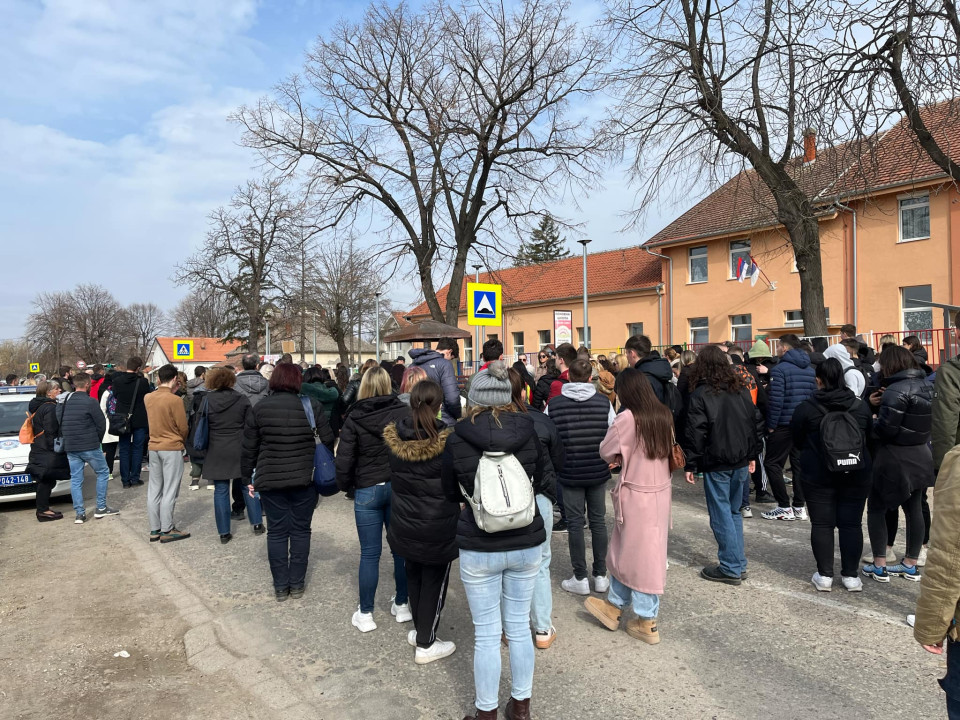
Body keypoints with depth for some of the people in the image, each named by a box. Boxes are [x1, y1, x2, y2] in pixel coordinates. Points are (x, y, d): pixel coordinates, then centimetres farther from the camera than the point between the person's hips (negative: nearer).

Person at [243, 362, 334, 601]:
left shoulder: (259, 408, -2)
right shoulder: (311, 406, -5)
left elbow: (249, 448, 1)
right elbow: (328, 440, -3)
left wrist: (248, 476, 12)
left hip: (270, 480, 1)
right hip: (305, 479, 0)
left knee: (276, 532, 10)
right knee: (300, 530, 11)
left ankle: (280, 586, 17)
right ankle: (297, 584, 18)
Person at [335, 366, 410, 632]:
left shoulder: (354, 418, -8)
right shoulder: (404, 413, -7)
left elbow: (344, 458, -6)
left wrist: (344, 485, 10)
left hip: (367, 490, -1)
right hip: (399, 488, 1)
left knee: (369, 553, 7)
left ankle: (365, 614, 17)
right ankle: (401, 605, 25)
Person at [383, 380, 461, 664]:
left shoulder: (393, 437, -7)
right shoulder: (446, 441, -21)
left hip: (404, 524, 5)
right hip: (438, 527, -5)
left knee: (413, 577, 22)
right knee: (434, 582, 10)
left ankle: (420, 630, 38)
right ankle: (426, 644, 20)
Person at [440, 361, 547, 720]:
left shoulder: (457, 438, -12)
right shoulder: (528, 431, -7)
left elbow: (451, 492, 3)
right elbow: (539, 483, 7)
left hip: (479, 548, -2)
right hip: (527, 543, 3)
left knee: (486, 633, 11)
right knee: (519, 626, 17)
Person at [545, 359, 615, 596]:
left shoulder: (554, 405, -7)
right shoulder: (604, 402, -5)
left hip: (570, 474, -1)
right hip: (598, 472, 2)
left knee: (575, 523, 7)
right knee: (598, 521, 13)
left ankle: (580, 578, 14)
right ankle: (601, 576, 22)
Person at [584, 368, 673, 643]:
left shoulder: (628, 418, -18)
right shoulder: (664, 415, 2)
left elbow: (605, 451, -9)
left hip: (637, 494, -7)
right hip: (661, 491, 7)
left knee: (635, 552, 8)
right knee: (626, 549, 17)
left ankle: (647, 622, 21)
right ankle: (613, 606, 30)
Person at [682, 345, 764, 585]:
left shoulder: (701, 394, -11)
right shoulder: (741, 390, 7)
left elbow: (695, 433, -14)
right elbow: (757, 422, 12)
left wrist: (690, 464, -7)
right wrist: (751, 455, 19)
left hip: (716, 464, -6)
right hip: (740, 462, 6)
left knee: (721, 515, 2)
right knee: (734, 511, 17)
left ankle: (732, 568, 7)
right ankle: (739, 563, 23)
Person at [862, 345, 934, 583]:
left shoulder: (896, 390, -21)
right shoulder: (926, 385, 7)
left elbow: (885, 428, -24)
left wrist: (872, 422, -3)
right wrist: (880, 403, -1)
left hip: (894, 459, -8)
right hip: (920, 456, 8)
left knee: (876, 508, 3)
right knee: (914, 509, 14)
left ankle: (879, 566, 6)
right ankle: (910, 564, 24)